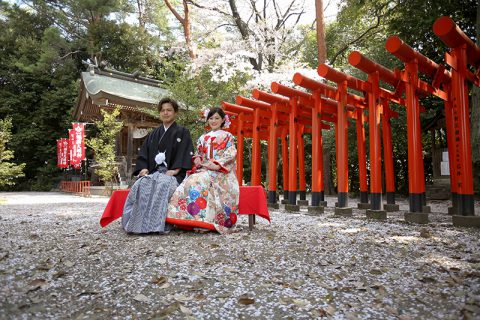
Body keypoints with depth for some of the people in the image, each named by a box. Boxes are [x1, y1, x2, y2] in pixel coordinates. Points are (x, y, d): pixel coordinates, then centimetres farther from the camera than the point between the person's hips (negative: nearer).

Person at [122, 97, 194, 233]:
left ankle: (158, 223, -33)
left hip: (173, 173, -4)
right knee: (141, 184, -28)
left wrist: (175, 170, -16)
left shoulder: (182, 132, 10)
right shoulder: (153, 134, 24)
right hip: (153, 171, 4)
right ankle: (140, 221, -26)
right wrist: (144, 168, -3)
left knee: (162, 185, -37)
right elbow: (143, 153, 17)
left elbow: (186, 153, -2)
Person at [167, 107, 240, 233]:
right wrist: (197, 159, -3)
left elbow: (231, 154, -3)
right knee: (190, 181, -28)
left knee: (199, 181, -34)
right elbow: (198, 154, 22)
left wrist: (217, 165, -16)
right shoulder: (203, 138, 25)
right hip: (203, 169, 5)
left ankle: (203, 219, -35)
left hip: (220, 172, -4)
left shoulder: (227, 136, 11)